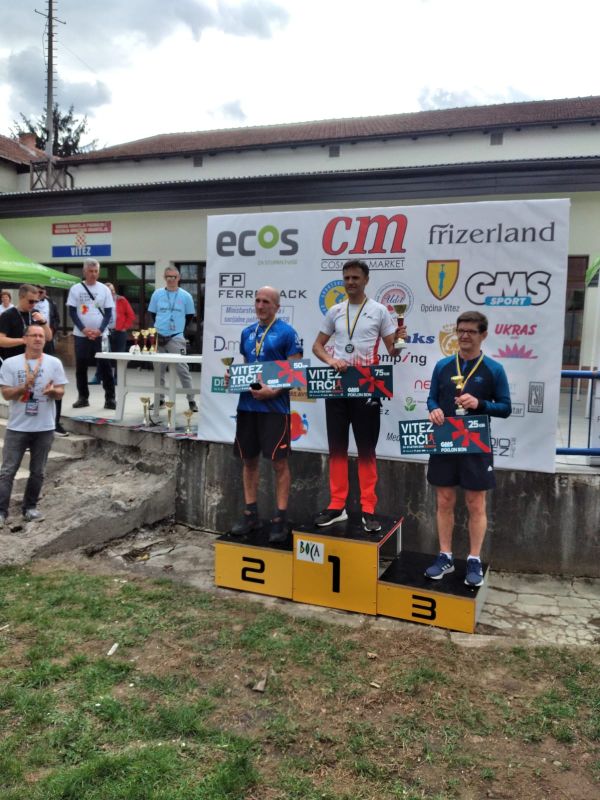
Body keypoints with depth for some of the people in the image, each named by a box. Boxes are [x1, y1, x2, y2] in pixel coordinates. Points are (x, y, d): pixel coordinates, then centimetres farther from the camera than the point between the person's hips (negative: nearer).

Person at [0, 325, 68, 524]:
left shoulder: (54, 363, 0)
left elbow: (61, 393, 0)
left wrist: (53, 390, -23)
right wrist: (24, 386, -22)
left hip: (45, 428, 1)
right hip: (17, 427, -1)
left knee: (37, 472, 11)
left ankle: (30, 507, 25)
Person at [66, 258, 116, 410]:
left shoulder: (104, 289, 4)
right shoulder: (75, 289, 2)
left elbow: (108, 313, 2)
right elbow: (72, 312, 0)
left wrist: (100, 330, -11)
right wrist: (84, 329, -12)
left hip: (100, 335, 0)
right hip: (81, 335, 0)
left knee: (105, 366, -3)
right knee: (81, 367, 5)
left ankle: (110, 398, 2)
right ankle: (83, 397, 16)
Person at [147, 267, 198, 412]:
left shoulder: (186, 296, 1)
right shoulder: (157, 294, 7)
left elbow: (190, 316, 9)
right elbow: (152, 314, 17)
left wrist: (179, 329, 6)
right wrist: (156, 328, 8)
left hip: (176, 339, -3)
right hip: (159, 337, 3)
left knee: (182, 369, -7)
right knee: (158, 370, 9)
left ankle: (191, 400, -1)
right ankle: (159, 399, 20)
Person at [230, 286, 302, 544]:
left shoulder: (286, 333, -6)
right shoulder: (247, 332, 13)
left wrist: (273, 391, -20)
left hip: (274, 406, -6)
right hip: (246, 404, 6)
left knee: (279, 462, -2)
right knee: (249, 460, 11)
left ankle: (280, 519, 7)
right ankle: (251, 514, 23)